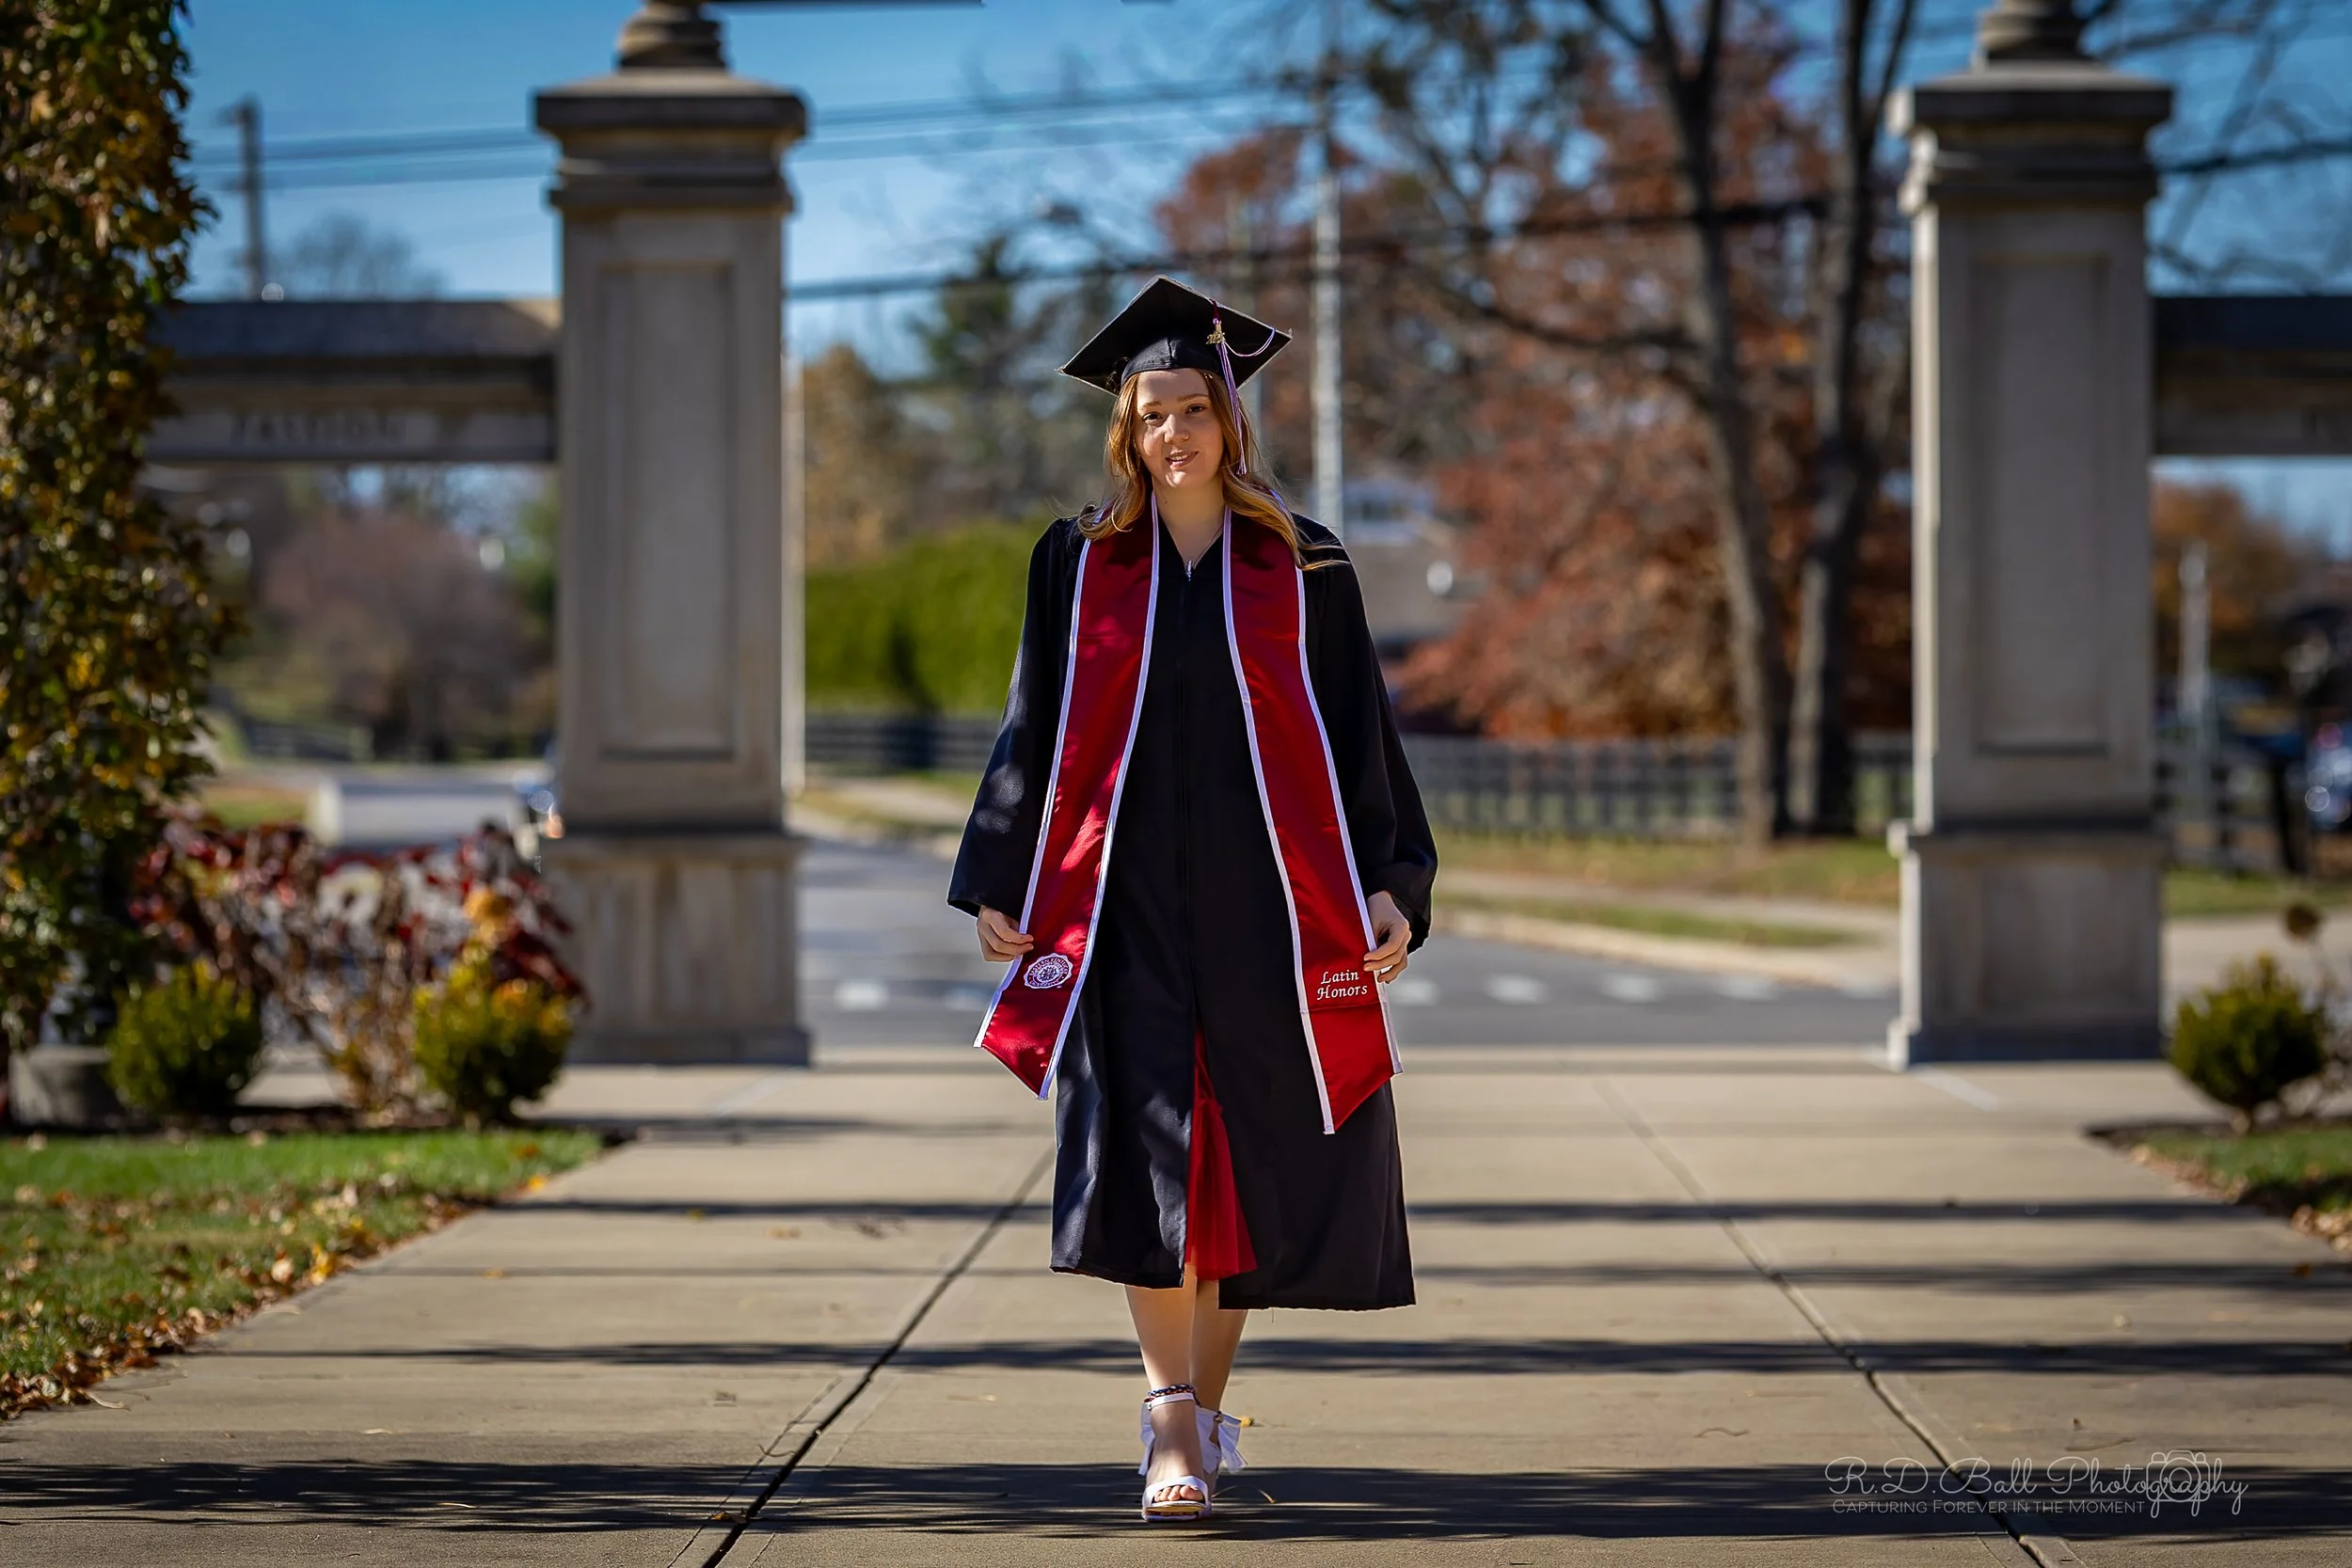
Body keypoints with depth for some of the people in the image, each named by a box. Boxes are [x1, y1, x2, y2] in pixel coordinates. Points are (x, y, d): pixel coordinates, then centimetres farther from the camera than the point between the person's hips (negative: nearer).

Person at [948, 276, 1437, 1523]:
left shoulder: (1301, 568, 5)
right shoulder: (1079, 565, 8)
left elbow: (1360, 737, 6)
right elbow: (1035, 732, 11)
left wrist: (1389, 886, -2)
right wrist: (1000, 886, 7)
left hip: (1267, 901, 0)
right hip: (1128, 896, 0)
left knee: (1247, 1169, 4)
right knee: (1142, 1152, -13)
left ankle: (1200, 1405, 19)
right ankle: (1175, 1426, -17)